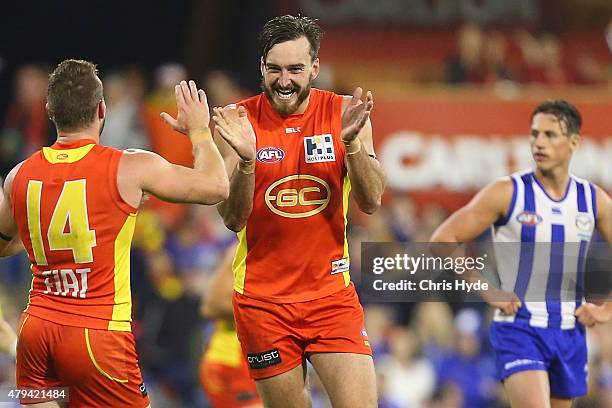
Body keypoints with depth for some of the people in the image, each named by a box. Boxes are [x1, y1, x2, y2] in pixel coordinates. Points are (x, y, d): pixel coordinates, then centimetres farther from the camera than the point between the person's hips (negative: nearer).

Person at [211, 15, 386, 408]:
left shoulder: (343, 112, -1)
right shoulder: (239, 121, -5)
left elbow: (371, 201, -7)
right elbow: (233, 219, -10)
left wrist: (351, 142, -23)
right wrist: (245, 159, -26)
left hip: (331, 291, 1)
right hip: (263, 298, -1)